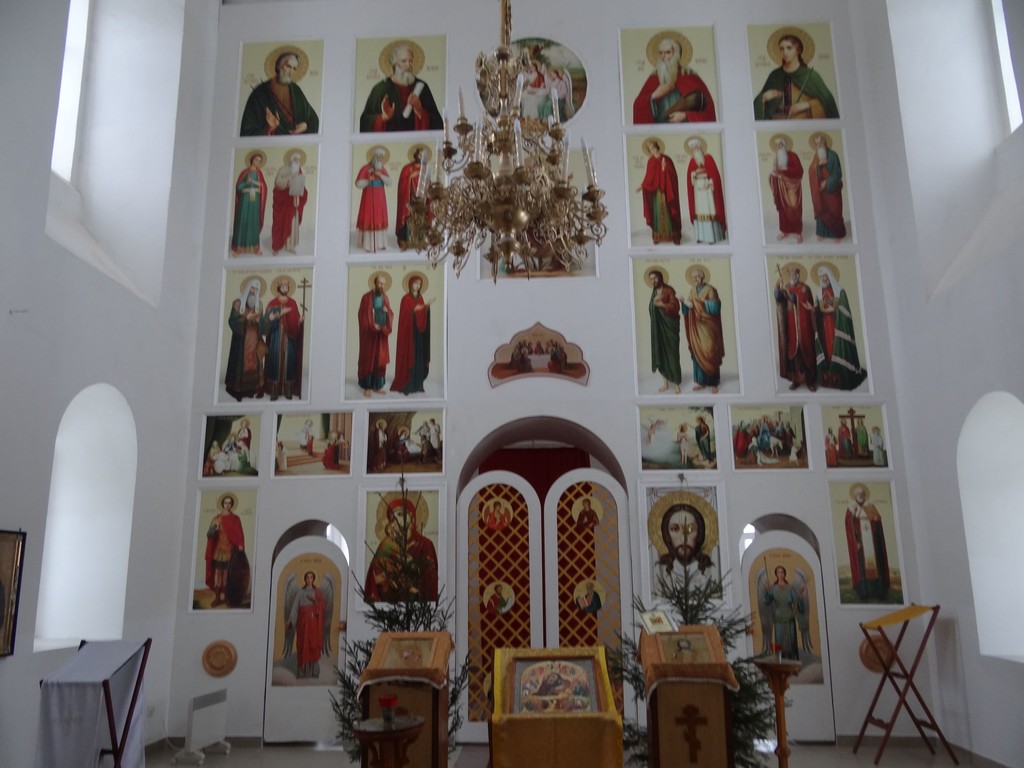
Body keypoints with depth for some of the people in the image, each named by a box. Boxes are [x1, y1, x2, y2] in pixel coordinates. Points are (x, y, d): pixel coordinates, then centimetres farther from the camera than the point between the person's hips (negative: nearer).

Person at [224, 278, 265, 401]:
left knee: (254, 365, 1)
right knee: (240, 364, -3)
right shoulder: (238, 303, -4)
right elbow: (232, 321, -10)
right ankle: (237, 391, 2)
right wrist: (246, 318, -21)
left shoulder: (259, 304, 9)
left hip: (255, 339, 4)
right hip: (241, 340, -4)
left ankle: (253, 390, 5)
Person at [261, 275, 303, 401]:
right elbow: (267, 320, -9)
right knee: (276, 361, -5)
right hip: (276, 337, -2)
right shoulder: (272, 303, 3)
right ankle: (274, 391, -3)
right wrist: (280, 313, -22)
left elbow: (296, 321, 9)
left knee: (289, 361, 1)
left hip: (289, 337, 2)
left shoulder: (293, 303, 10)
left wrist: (301, 321, -13)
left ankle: (288, 391, 4)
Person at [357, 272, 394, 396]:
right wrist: (372, 326, -16)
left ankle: (378, 385, 16)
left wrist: (387, 311, -10)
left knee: (381, 359, 7)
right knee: (368, 359, 0)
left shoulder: (385, 297, 7)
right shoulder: (367, 297, -9)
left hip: (382, 333, 5)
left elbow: (391, 315, 12)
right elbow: (362, 316, -10)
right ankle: (367, 387, 6)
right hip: (369, 333, -5)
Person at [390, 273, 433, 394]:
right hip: (408, 332, -7)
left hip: (418, 332, 7)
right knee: (408, 356, -6)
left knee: (418, 357, 7)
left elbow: (423, 315, 12)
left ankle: (417, 384, 13)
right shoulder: (406, 299, -10)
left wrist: (426, 307, -4)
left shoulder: (420, 298, 11)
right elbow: (405, 316, -15)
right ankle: (405, 385, -1)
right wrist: (415, 310, -24)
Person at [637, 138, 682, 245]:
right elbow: (649, 177, 12)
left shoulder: (666, 159, -4)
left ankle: (674, 236, 0)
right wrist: (642, 185, 9)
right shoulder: (651, 161, 7)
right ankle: (658, 236, 8)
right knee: (657, 212, 3)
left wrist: (665, 169, -22)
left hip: (666, 190, -4)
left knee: (668, 212, -4)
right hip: (654, 190, 4)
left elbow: (672, 175, -7)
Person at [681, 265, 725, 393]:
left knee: (710, 353, -3)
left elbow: (715, 307, -14)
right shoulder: (692, 290, 10)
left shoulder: (710, 289, -6)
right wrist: (686, 303, -13)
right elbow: (688, 308, 7)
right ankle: (701, 381, 11)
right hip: (696, 327, 5)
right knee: (697, 352, 4)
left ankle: (714, 382, 3)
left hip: (708, 327, -5)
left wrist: (700, 302, -19)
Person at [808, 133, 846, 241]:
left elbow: (837, 172, -11)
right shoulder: (816, 157, 6)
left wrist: (827, 182, -18)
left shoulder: (832, 155, -8)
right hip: (819, 189, 4)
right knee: (821, 210, 6)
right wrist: (819, 164, -22)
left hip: (831, 189, -4)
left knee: (834, 211, 1)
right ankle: (822, 232, 15)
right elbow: (811, 171, -6)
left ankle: (838, 234, 12)